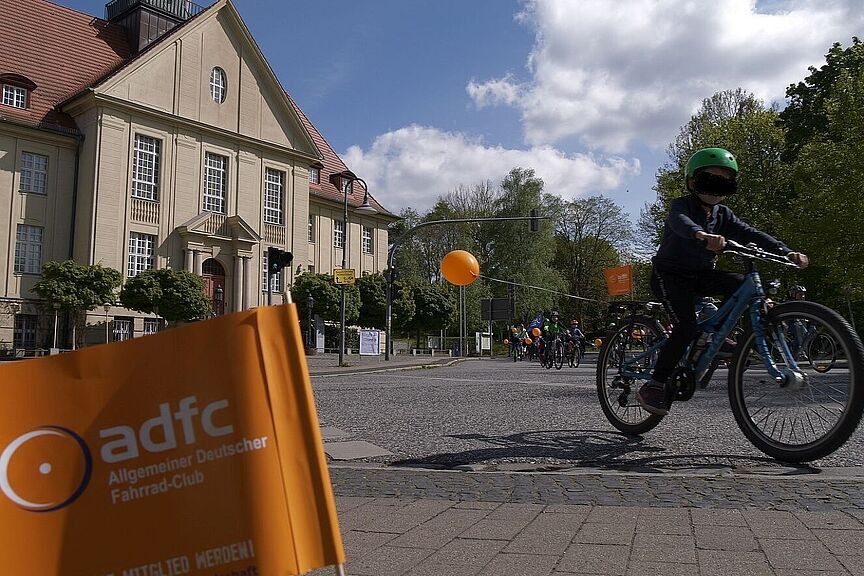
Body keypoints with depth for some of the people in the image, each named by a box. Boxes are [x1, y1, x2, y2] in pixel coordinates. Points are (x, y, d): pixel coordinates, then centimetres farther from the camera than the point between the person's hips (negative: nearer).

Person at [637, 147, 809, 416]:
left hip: (700, 274, 6)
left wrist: (786, 252, -23)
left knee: (744, 285, -17)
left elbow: (750, 234, -7)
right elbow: (680, 222, -39)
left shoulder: (723, 214, 5)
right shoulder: (682, 205, -14)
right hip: (670, 274, -6)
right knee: (687, 326, -25)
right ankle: (652, 387, -20)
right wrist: (702, 235, -63)